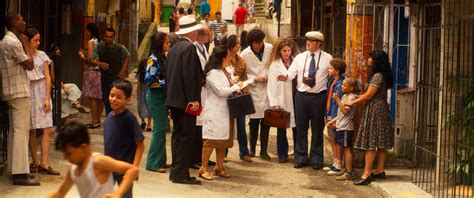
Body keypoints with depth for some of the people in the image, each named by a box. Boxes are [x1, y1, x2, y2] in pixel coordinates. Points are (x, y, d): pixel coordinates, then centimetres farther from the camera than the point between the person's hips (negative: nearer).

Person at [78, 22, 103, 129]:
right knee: (99, 98, 9)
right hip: (100, 71, 8)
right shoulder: (100, 42, 10)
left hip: (91, 72, -8)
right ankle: (98, 120, 15)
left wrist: (82, 56, 3)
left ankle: (94, 121, -4)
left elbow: (90, 59, -17)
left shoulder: (91, 42, -11)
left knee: (92, 97, -4)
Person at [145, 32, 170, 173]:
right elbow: (150, 81, -20)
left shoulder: (163, 58, 12)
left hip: (163, 97, 9)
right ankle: (153, 163, -2)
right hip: (156, 97, -9)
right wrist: (165, 83, -16)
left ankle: (161, 161, 18)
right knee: (159, 128, -8)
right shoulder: (153, 60, -14)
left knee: (162, 128, 12)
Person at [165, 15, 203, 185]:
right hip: (185, 100, -9)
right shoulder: (189, 47, -13)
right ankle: (181, 173, -7)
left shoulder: (174, 48, 14)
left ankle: (176, 171, 15)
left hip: (174, 98, 9)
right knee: (186, 136, -6)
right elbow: (190, 75, -20)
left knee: (178, 134, 12)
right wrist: (193, 99, -20)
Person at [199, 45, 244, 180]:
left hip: (223, 111, 10)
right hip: (214, 112, -10)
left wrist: (236, 87, 3)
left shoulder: (223, 71, 17)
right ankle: (203, 169, -5)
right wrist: (236, 87, -5)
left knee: (223, 140, 11)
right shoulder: (212, 73, -14)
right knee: (211, 140, -9)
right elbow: (221, 91, -18)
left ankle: (219, 167, 19)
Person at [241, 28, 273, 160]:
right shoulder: (245, 54, -5)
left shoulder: (269, 49, -2)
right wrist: (255, 79, -10)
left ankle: (264, 151, 11)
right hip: (254, 90, -1)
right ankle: (252, 149, 19)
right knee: (254, 121, 4)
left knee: (266, 121, 3)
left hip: (267, 89, 1)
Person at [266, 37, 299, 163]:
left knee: (297, 127, 2)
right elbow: (272, 85, -1)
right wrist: (274, 103, -7)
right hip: (282, 102, -1)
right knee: (281, 129, 7)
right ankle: (282, 154, 17)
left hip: (295, 100, 1)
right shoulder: (274, 65, 1)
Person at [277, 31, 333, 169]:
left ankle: (316, 160, 17)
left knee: (317, 129, 6)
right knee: (301, 128, 7)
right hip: (302, 96, 2)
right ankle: (301, 158, 18)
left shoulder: (328, 58, -1)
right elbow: (291, 73, -4)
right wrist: (285, 77, -25)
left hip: (319, 97, -2)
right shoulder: (299, 58, 4)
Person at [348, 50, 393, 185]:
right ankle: (380, 170, 16)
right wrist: (360, 97, 16)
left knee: (370, 143, -10)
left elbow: (369, 95, -17)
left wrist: (353, 102, -7)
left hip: (375, 110, -10)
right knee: (380, 142, 11)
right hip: (381, 109, 10)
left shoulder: (377, 76, -17)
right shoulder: (381, 75, 14)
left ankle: (367, 174, -12)